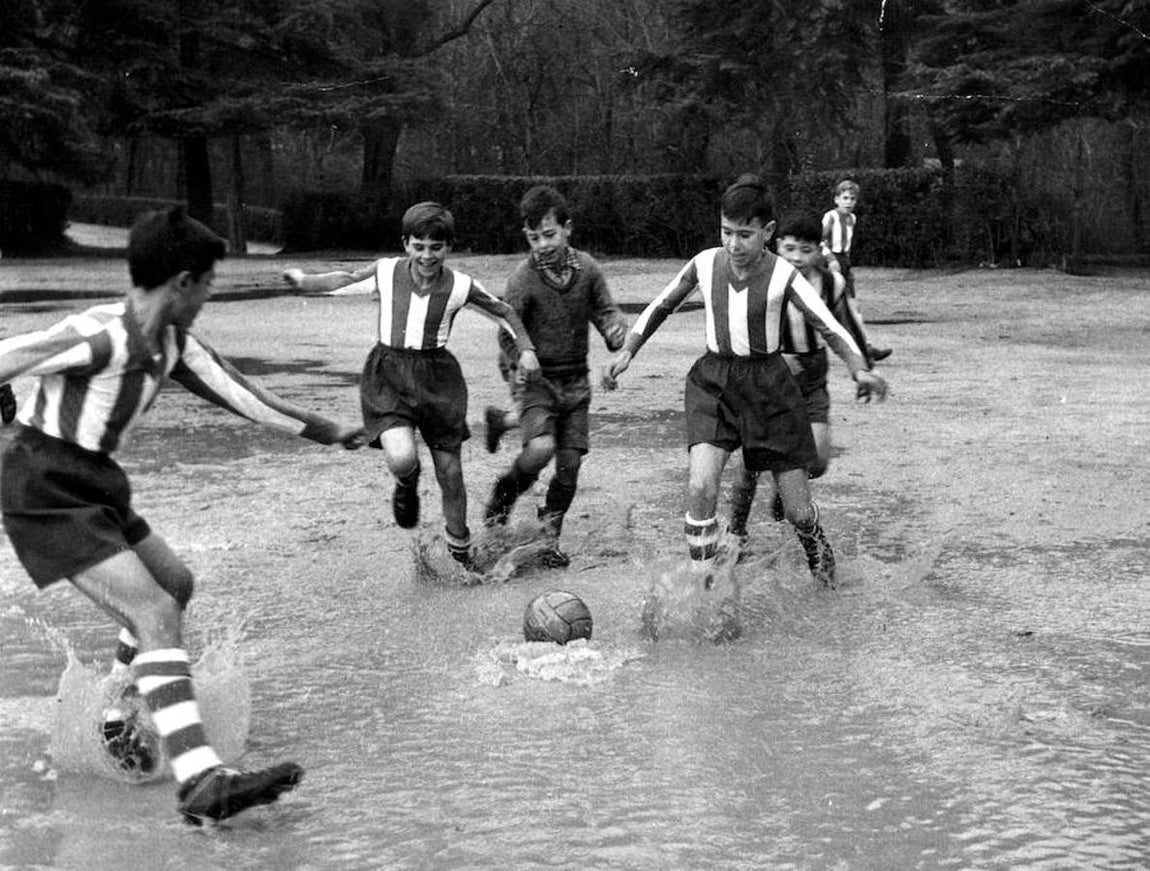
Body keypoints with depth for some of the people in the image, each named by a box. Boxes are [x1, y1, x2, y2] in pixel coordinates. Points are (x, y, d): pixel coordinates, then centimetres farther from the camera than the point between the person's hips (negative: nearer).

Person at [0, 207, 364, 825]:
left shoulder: (173, 345, 5)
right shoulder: (96, 337, -23)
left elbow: (240, 394, 15)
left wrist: (327, 432, 21)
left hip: (94, 484, 10)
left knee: (174, 584, 23)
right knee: (155, 614, -20)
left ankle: (115, 719, 38)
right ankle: (202, 785, -29)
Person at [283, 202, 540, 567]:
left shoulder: (460, 287, -9)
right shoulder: (386, 271, -8)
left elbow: (505, 313, 5)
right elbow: (344, 280, 9)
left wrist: (526, 349, -7)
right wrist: (304, 281, -5)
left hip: (437, 376, 1)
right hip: (387, 374, -1)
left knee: (450, 472, 7)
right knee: (402, 459, -26)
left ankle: (460, 550, 33)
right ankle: (407, 484, 15)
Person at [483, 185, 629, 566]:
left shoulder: (587, 268, -2)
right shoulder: (523, 277, -12)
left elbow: (605, 310, 8)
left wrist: (615, 328, -15)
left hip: (576, 381, 3)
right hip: (538, 378, -3)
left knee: (569, 463, 2)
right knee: (540, 449, -25)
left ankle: (549, 538, 21)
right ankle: (504, 493, 6)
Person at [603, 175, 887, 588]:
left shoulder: (782, 276, -15)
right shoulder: (705, 264, -7)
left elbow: (832, 329, -17)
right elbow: (661, 306, 9)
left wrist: (860, 369, -34)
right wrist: (627, 351, -1)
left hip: (768, 384, -1)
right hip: (713, 381, 1)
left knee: (798, 511, 4)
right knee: (701, 487, -23)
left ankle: (817, 549, 41)